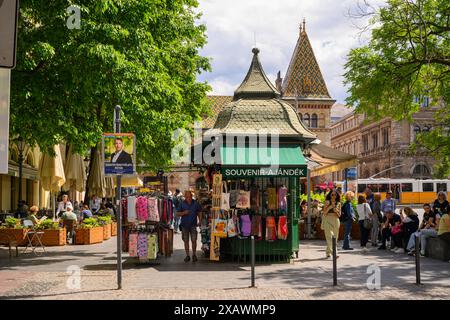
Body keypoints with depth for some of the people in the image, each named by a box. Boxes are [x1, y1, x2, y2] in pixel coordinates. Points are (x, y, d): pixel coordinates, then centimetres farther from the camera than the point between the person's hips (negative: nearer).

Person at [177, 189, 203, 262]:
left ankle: (194, 255, 11)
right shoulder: (182, 204, 0)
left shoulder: (196, 203, 2)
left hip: (193, 224, -1)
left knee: (194, 240, -4)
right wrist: (184, 213, -15)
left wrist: (199, 221, 4)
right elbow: (177, 213, 3)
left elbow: (199, 212, 12)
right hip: (184, 225, 1)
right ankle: (187, 256, 16)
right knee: (186, 241, 6)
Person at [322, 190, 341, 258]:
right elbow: (324, 212, -2)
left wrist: (336, 211, -9)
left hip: (336, 221, 4)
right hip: (328, 220, -4)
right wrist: (329, 207, -15)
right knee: (330, 237, -15)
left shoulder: (338, 203, 10)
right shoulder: (327, 202, 3)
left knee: (335, 237, 5)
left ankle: (328, 252, 18)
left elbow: (339, 215, 10)